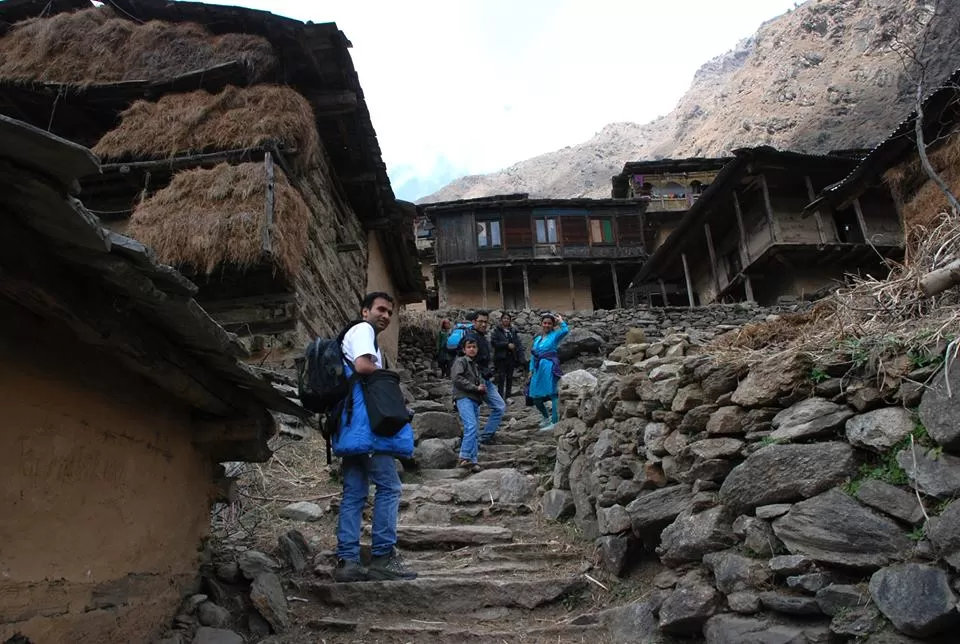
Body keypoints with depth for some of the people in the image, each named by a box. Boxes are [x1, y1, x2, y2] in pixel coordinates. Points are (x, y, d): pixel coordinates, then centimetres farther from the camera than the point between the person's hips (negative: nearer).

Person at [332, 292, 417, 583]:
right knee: (389, 487, -7)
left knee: (354, 493, 7)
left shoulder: (361, 335, 30)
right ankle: (382, 557, -5)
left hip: (352, 426, 10)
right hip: (364, 421, -10)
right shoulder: (362, 330, 0)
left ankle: (347, 561, 7)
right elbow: (362, 366, -17)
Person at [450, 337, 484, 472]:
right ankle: (465, 458, -26)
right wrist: (475, 387, -11)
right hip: (463, 397, -8)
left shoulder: (475, 365, 29)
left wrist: (483, 388, 9)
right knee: (471, 426, -23)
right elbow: (457, 378, -11)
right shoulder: (460, 361, 4)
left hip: (475, 400, 8)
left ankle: (472, 461, 3)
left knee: (474, 430, 2)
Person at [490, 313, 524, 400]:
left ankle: (508, 396, 13)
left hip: (511, 358, 4)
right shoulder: (497, 331, 3)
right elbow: (493, 342, -11)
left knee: (510, 377, 6)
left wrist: (520, 358, 0)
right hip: (501, 358, -4)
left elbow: (518, 344, 12)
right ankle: (501, 396, -1)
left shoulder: (513, 331, 14)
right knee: (501, 377, -5)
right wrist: (507, 345, -15)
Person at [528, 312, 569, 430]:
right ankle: (546, 418, 33)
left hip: (550, 368, -6)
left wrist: (560, 320, -5)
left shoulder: (555, 335, 2)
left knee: (553, 394, -7)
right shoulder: (537, 339, 18)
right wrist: (531, 370, 12)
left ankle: (554, 422, -2)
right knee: (535, 397, 11)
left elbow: (565, 330, -20)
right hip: (538, 369, 7)